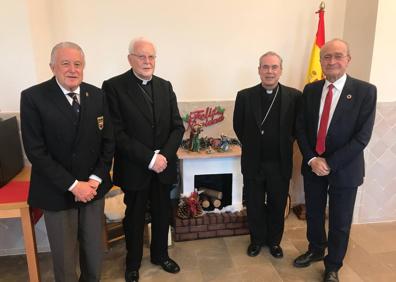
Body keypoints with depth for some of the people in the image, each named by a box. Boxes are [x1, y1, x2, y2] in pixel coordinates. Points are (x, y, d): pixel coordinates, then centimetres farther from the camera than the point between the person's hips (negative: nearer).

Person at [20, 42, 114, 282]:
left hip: (93, 187, 3)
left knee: (95, 251, 16)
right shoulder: (33, 97, -10)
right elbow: (36, 151, -13)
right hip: (57, 191, -3)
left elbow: (108, 141, 2)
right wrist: (73, 185, -15)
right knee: (64, 256, 12)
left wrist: (95, 179, -8)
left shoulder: (97, 95, 0)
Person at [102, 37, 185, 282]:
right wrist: (149, 158, -20)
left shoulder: (165, 86, 5)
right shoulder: (114, 86, -10)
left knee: (163, 214, 18)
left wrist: (164, 155, -14)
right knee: (135, 218, 15)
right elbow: (117, 133, -16)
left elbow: (178, 126, 1)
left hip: (164, 166, 4)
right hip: (134, 169, -4)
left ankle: (160, 255, 43)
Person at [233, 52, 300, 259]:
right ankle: (257, 239, 36)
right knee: (254, 205, 14)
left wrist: (284, 145, 2)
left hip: (280, 163, 0)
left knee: (278, 205, 15)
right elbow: (238, 127, 4)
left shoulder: (294, 96, -5)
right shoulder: (245, 96, -6)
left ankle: (274, 240, 38)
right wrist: (251, 146, 6)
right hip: (253, 163, 0)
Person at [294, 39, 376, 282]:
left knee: (340, 223, 12)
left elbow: (362, 136, -14)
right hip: (313, 165, 3)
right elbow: (300, 128, 1)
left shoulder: (365, 91, -10)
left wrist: (330, 163, -17)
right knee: (314, 214, 19)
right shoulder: (310, 90, 1)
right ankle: (315, 251, 44)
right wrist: (312, 159, -11)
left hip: (344, 168, -3)